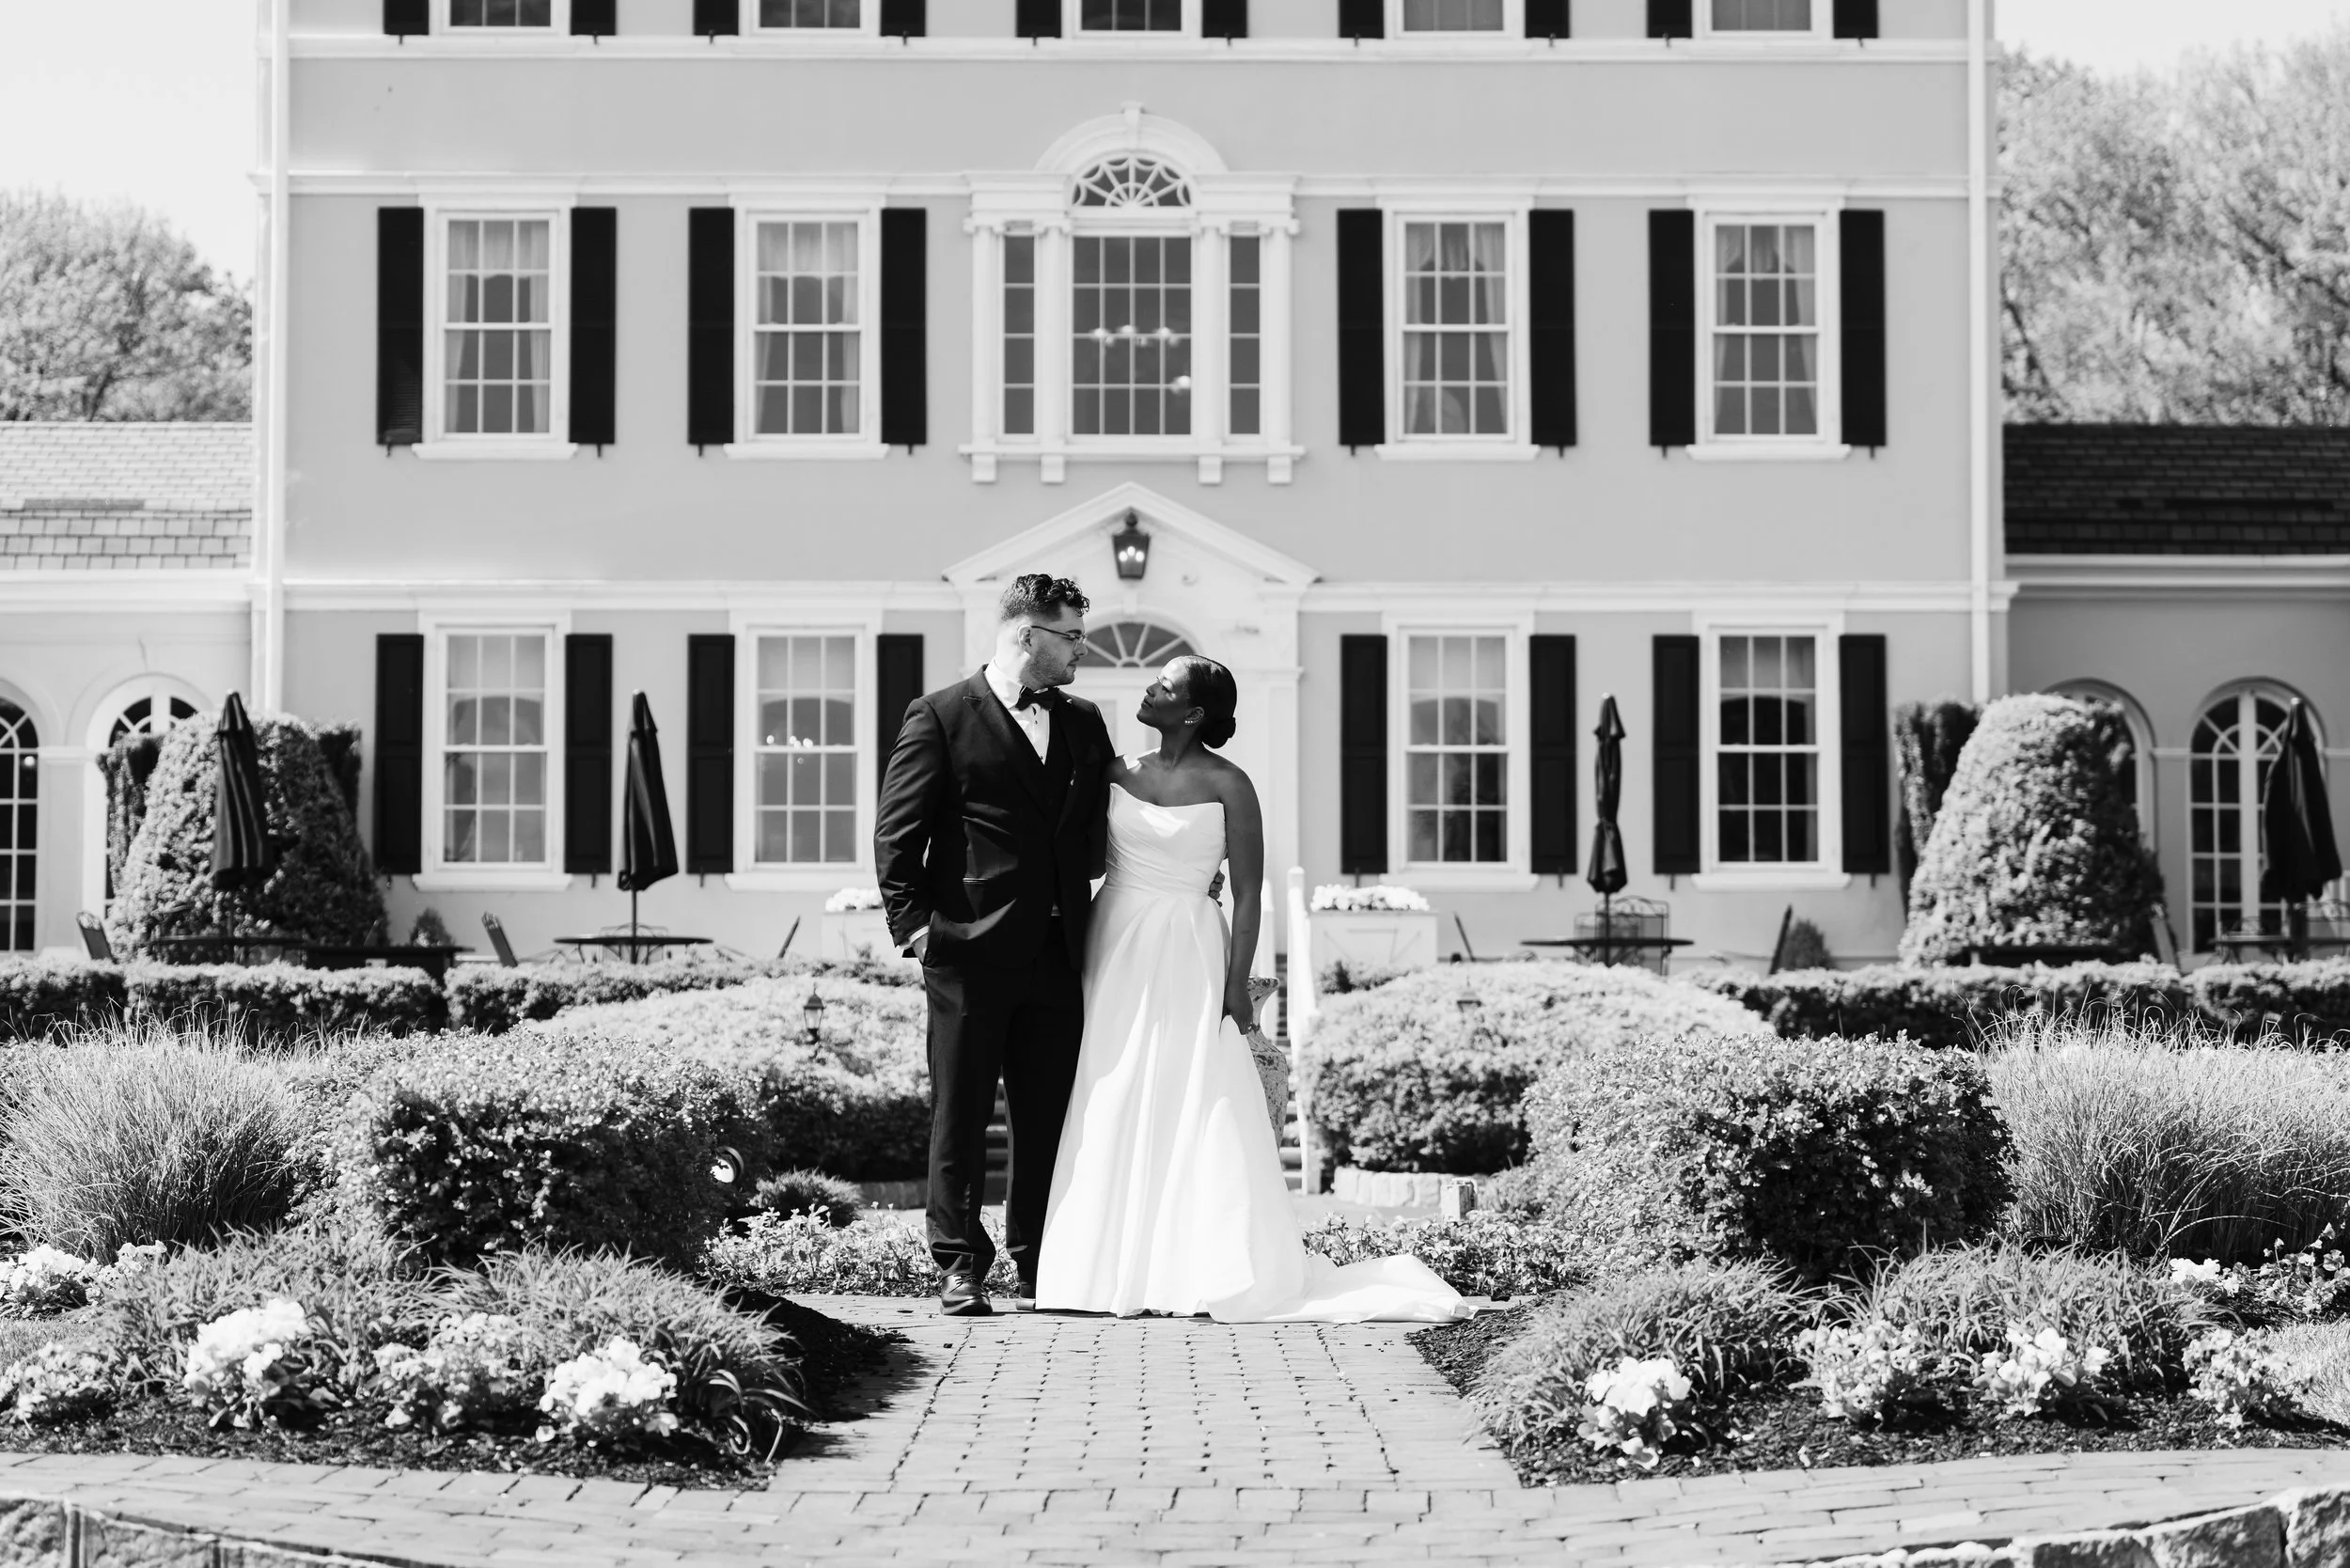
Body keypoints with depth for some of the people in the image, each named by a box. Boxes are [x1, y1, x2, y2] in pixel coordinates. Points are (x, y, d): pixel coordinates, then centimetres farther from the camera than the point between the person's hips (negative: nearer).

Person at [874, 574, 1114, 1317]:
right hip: (970, 954, -5)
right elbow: (897, 830, -4)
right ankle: (959, 1265, 8)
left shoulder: (1084, 723, 14)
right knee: (961, 1116, 2)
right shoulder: (941, 717, -2)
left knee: (1049, 1117, 8)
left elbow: (1105, 827, 21)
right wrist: (913, 922, -10)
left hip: (1057, 955, 5)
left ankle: (1039, 1262, 18)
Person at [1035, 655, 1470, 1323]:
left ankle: (1202, 1268, 1)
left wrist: (1237, 984, -10)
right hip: (1114, 950, 5)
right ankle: (1111, 1266, 9)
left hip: (1187, 957, -4)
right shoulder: (1120, 771, 6)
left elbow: (1248, 893, -7)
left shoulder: (1228, 786, -7)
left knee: (1192, 1111, -4)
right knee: (1111, 1111, 4)